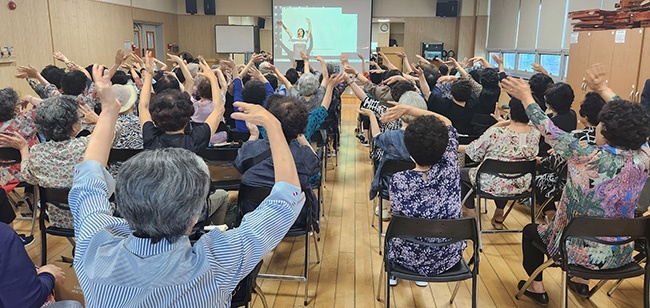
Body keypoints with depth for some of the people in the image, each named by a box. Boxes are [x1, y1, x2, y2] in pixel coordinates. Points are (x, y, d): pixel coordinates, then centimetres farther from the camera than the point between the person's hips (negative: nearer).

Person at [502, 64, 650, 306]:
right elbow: (629, 120, 3)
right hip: (620, 254, 5)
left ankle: (537, 288, 32)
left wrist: (526, 97, -2)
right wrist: (602, 89, 14)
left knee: (531, 231, 23)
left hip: (582, 252, -5)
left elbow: (549, 130, -15)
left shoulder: (587, 158, -28)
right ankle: (581, 281, 45)